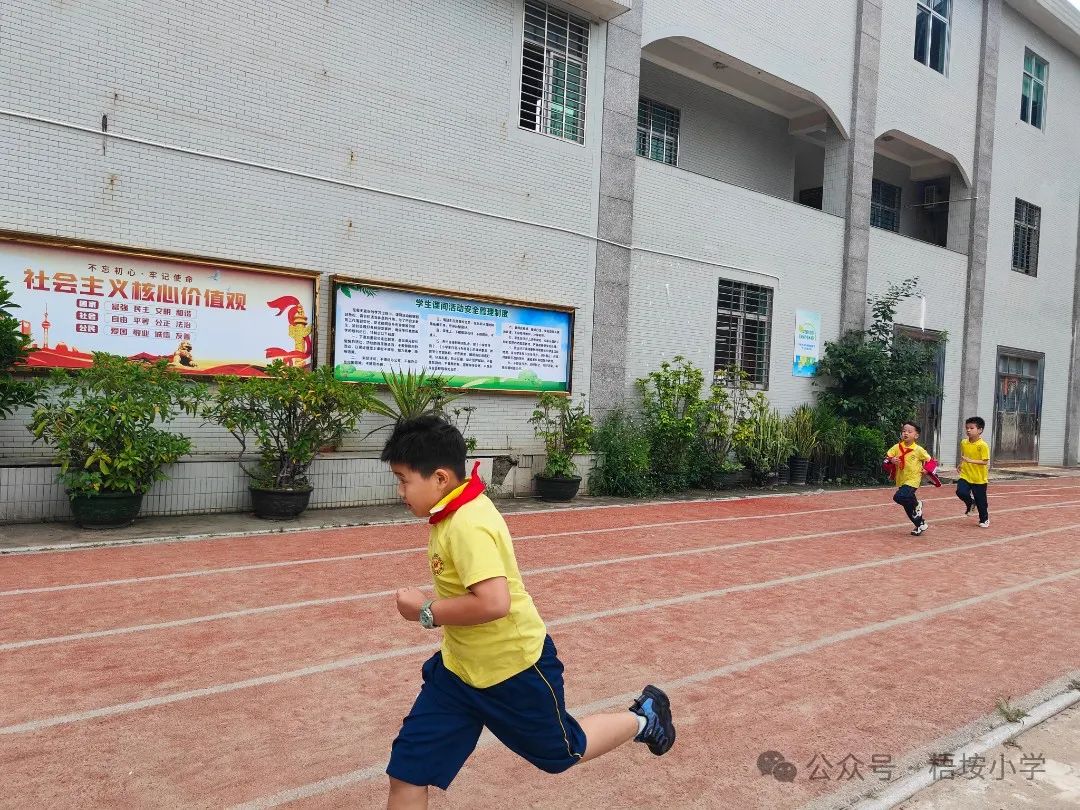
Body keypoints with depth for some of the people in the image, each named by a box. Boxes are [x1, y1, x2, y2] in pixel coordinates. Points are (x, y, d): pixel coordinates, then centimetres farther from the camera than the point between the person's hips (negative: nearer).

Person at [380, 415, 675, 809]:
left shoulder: (468, 525, -31)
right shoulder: (457, 513, -1)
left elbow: (493, 602, -40)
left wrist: (426, 611, -26)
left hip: (513, 668, -8)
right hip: (459, 668, 8)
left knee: (563, 753, 18)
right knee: (406, 773, 5)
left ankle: (643, 717, 43)